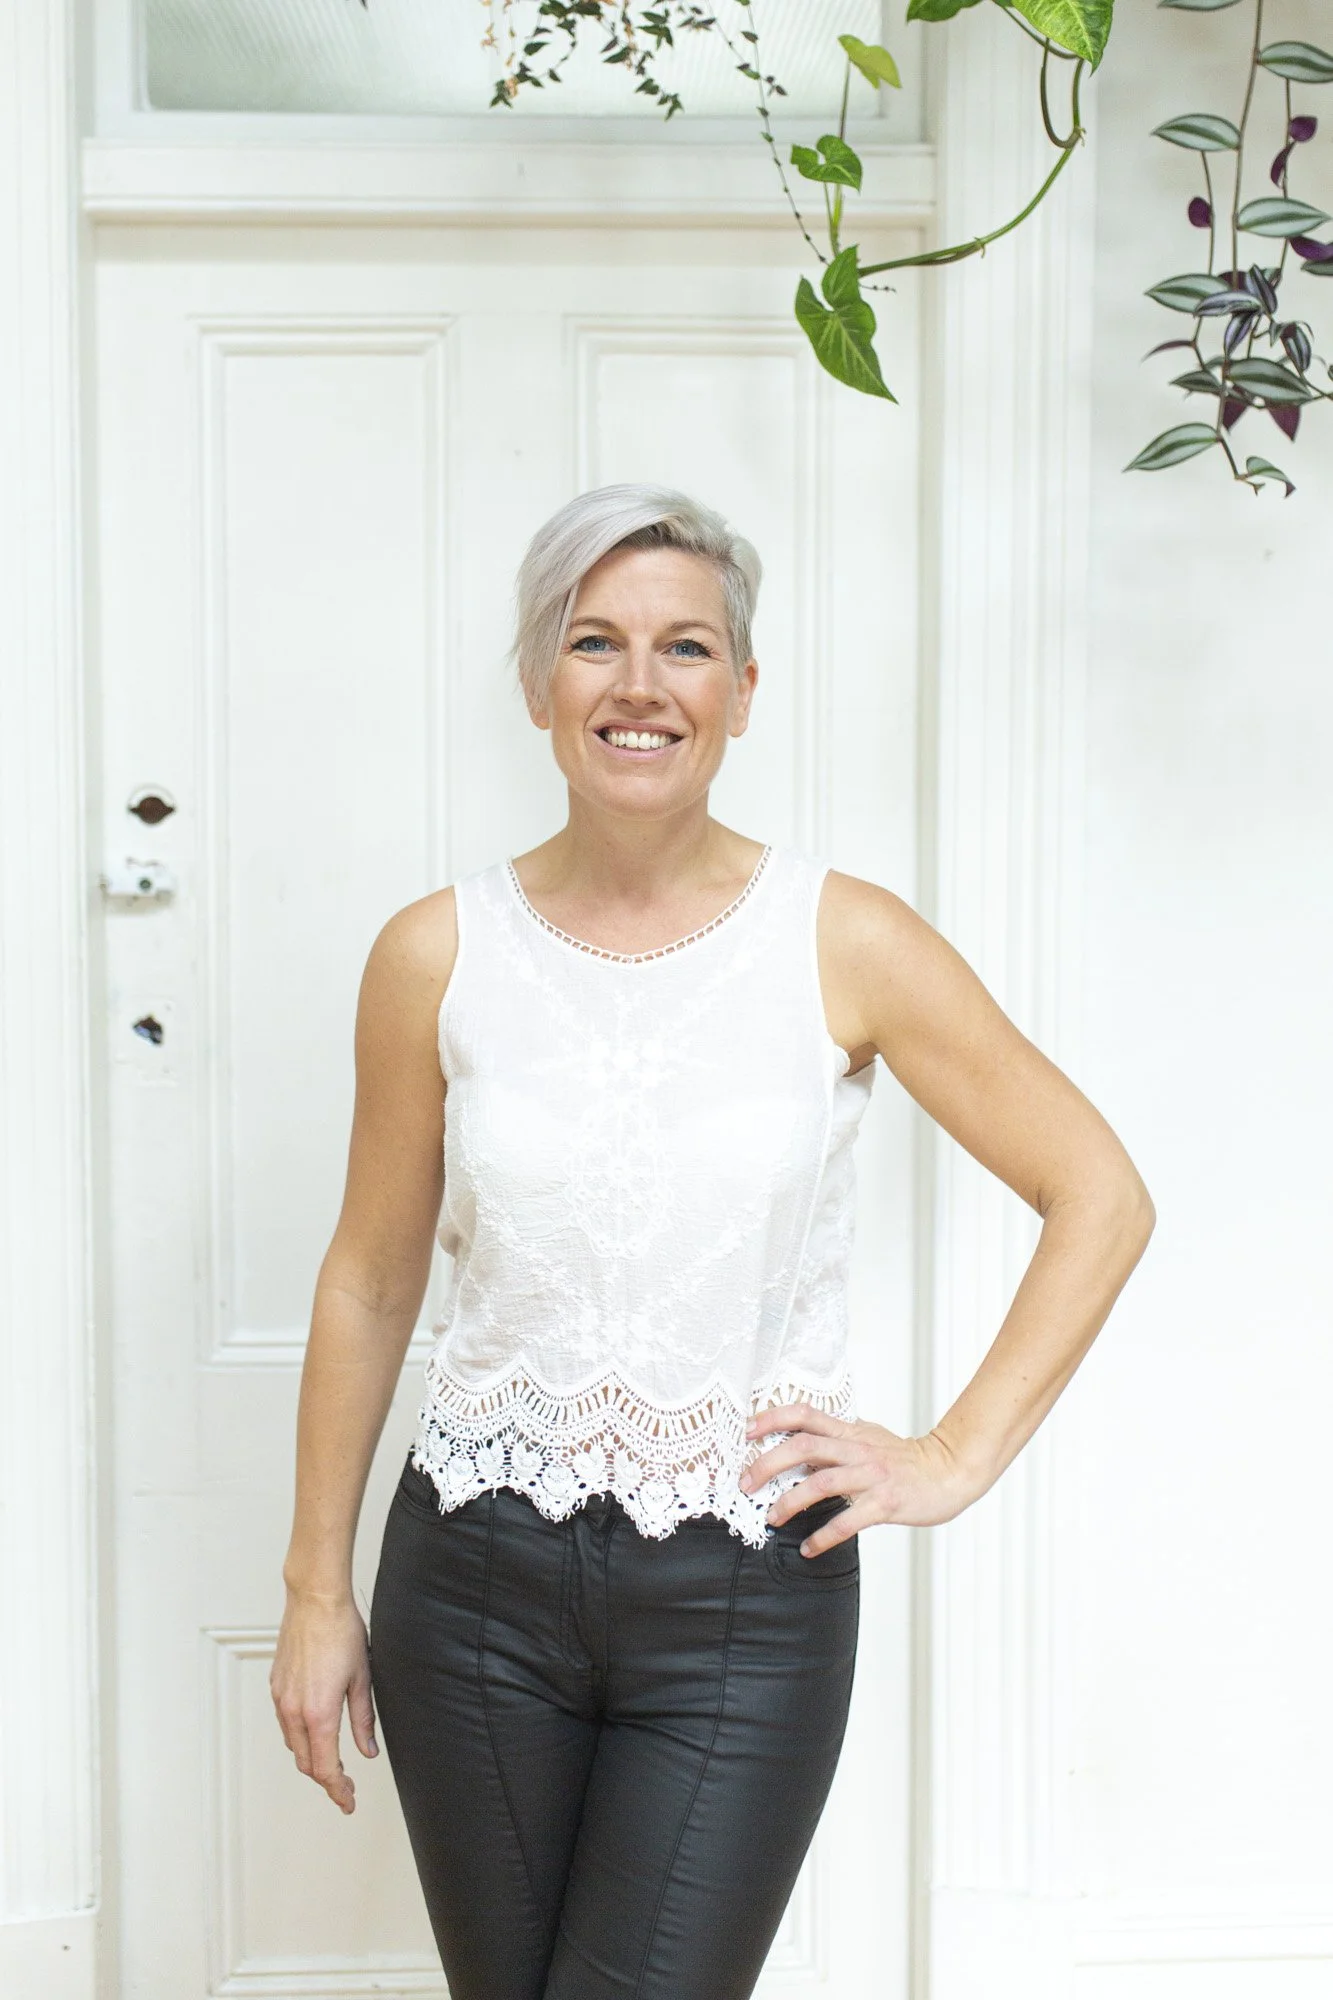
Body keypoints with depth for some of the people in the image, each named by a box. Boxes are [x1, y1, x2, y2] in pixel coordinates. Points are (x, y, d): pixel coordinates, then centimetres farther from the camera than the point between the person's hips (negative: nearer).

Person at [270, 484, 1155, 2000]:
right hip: (478, 1581, 2)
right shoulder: (437, 955, -3)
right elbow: (369, 1280, 6)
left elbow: (1101, 1198, 0)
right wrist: (317, 1591, 9)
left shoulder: (844, 943, -7)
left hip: (747, 1591, -1)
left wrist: (958, 1456, -5)